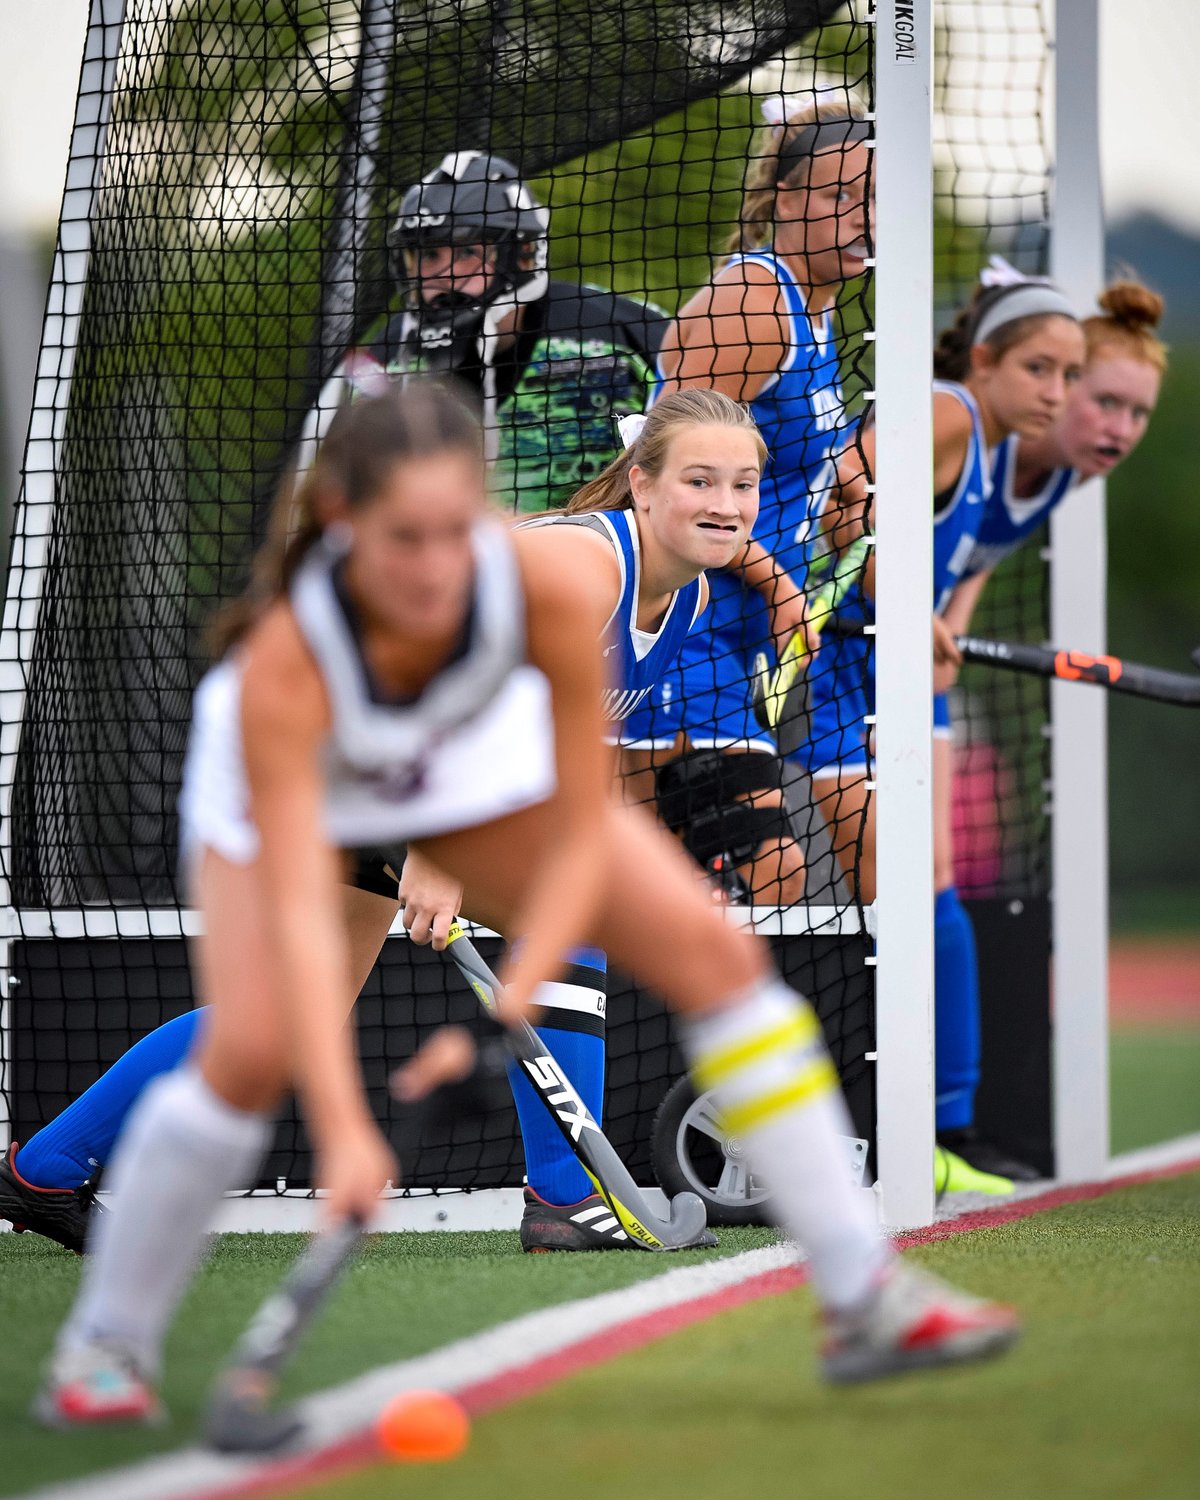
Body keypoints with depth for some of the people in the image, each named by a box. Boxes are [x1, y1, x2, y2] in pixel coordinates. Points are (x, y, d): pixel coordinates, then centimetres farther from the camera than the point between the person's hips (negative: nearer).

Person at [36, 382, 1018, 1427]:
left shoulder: (549, 595, -36)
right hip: (290, 781, -3)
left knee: (717, 955, -6)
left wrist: (506, 1019, -38)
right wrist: (344, 1132, -54)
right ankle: (106, 1346, -3)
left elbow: (582, 834, -27)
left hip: (473, 762, 3)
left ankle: (865, 1300, 3)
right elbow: (298, 912, -46)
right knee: (251, 1048, -25)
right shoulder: (284, 660, -42)